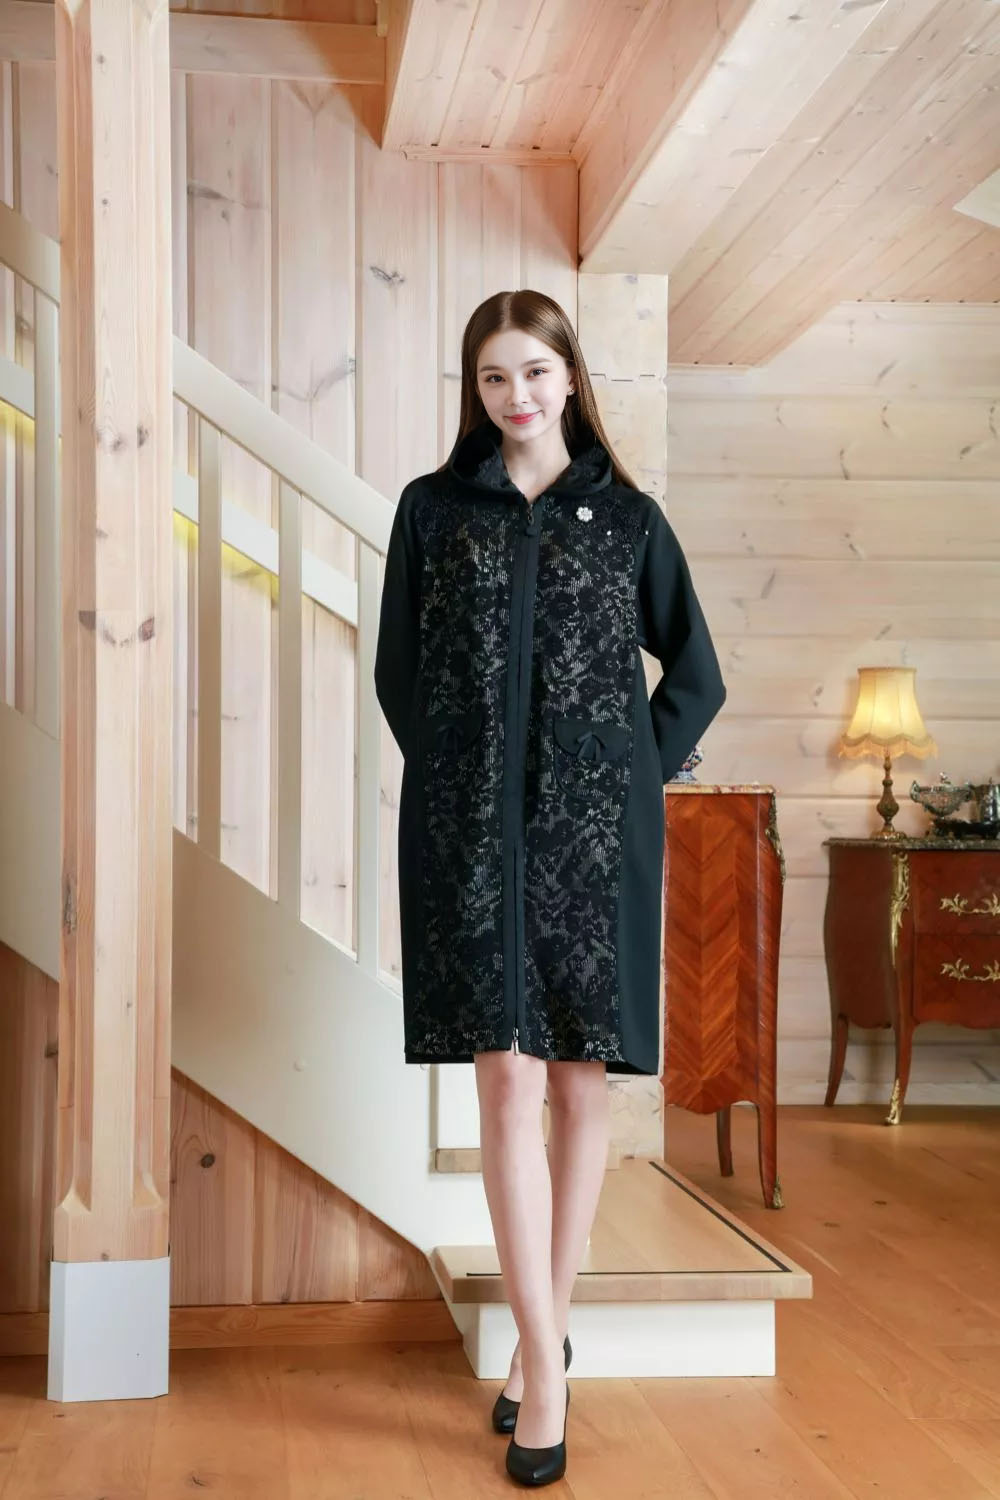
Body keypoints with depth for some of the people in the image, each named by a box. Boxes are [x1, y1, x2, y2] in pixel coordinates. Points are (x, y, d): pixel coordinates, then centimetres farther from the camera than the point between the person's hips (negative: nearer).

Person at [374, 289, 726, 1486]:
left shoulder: (626, 516, 8)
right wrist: (455, 776, 3)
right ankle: (545, 1360, -2)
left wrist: (640, 773, 2)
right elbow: (396, 671, 11)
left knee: (582, 1082, 5)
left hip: (595, 827, 1)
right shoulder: (432, 509, 7)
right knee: (509, 1081, -7)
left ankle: (545, 1329, 21)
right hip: (474, 828, -1)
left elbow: (695, 672, 12)